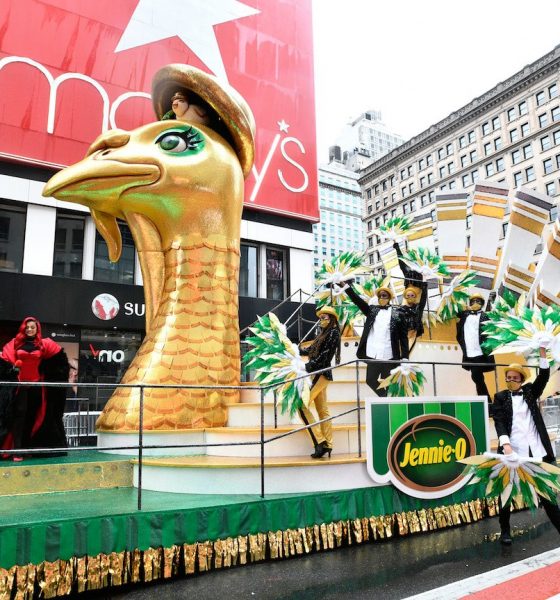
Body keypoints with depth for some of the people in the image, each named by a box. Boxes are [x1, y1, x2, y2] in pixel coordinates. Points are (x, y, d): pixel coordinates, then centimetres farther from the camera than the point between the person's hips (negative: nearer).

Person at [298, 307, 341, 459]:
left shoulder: (333, 332, -6)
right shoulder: (323, 334, 21)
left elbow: (325, 355, -16)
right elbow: (310, 350, 16)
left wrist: (307, 367, -21)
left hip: (322, 374, -9)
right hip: (317, 374, 9)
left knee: (302, 405, -14)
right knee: (323, 410, 8)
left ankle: (320, 441, -13)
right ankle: (327, 445, 11)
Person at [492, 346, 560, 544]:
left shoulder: (530, 391, 12)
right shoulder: (500, 397, 5)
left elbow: (544, 377, -4)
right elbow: (499, 422, -6)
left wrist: (542, 351, -15)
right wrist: (505, 444, -22)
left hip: (536, 450, 1)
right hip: (513, 451, -1)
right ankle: (505, 530, 19)